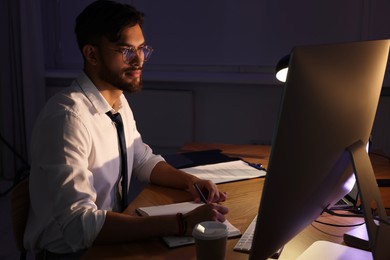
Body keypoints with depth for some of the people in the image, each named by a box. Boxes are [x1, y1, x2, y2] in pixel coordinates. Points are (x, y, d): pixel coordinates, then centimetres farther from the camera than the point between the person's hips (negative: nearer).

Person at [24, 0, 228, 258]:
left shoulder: (119, 101, 2)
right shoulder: (67, 117, -24)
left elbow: (144, 161, 13)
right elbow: (78, 223, -31)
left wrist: (190, 181, -6)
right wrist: (183, 224, -34)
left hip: (109, 236, 7)